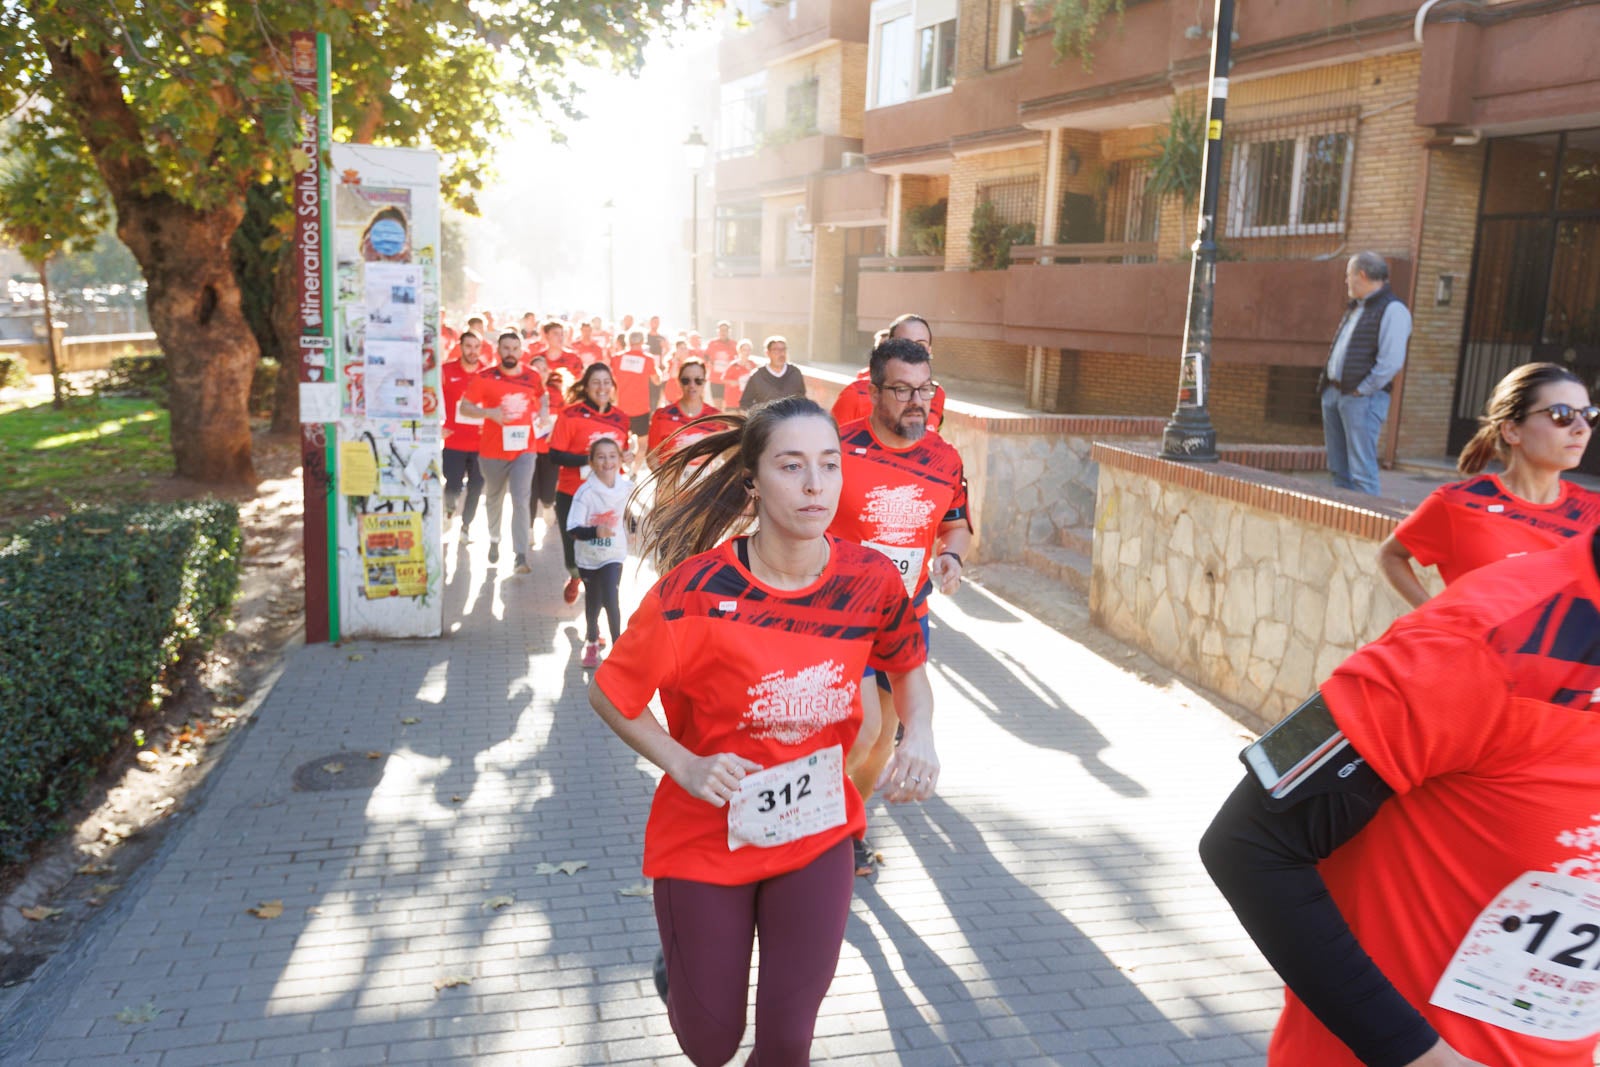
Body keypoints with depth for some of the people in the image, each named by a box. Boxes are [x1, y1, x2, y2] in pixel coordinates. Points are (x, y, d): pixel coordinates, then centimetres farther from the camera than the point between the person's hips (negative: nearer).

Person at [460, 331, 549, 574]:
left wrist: (542, 414, 0)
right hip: (493, 451, 0)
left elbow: (543, 398, 21)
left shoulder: (533, 377, 1)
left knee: (521, 501, -10)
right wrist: (489, 412, -22)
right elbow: (464, 407, -5)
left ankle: (520, 556, -10)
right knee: (494, 499, 18)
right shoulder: (485, 378, -6)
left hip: (523, 450, 0)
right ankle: (494, 539, 43)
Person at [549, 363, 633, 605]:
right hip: (572, 495, -2)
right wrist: (589, 459, -22)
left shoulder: (621, 418, 5)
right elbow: (555, 455, -13)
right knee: (573, 547, 7)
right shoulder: (571, 414, -9)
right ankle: (575, 577, 44)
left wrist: (627, 457, 0)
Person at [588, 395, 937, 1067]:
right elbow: (610, 693, -9)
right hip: (708, 831, -1)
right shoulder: (695, 589, -22)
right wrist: (684, 766, -21)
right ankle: (681, 963, 48)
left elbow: (909, 666, 7)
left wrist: (919, 736, -12)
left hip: (815, 830, 2)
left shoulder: (872, 581, -13)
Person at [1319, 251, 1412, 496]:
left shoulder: (1392, 310, -10)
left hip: (1362, 398, -9)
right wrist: (1327, 384, 13)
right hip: (1333, 393, 9)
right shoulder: (1355, 308, 19)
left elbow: (1391, 361, -19)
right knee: (1338, 468, 13)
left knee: (1362, 471, -10)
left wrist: (1362, 390, -16)